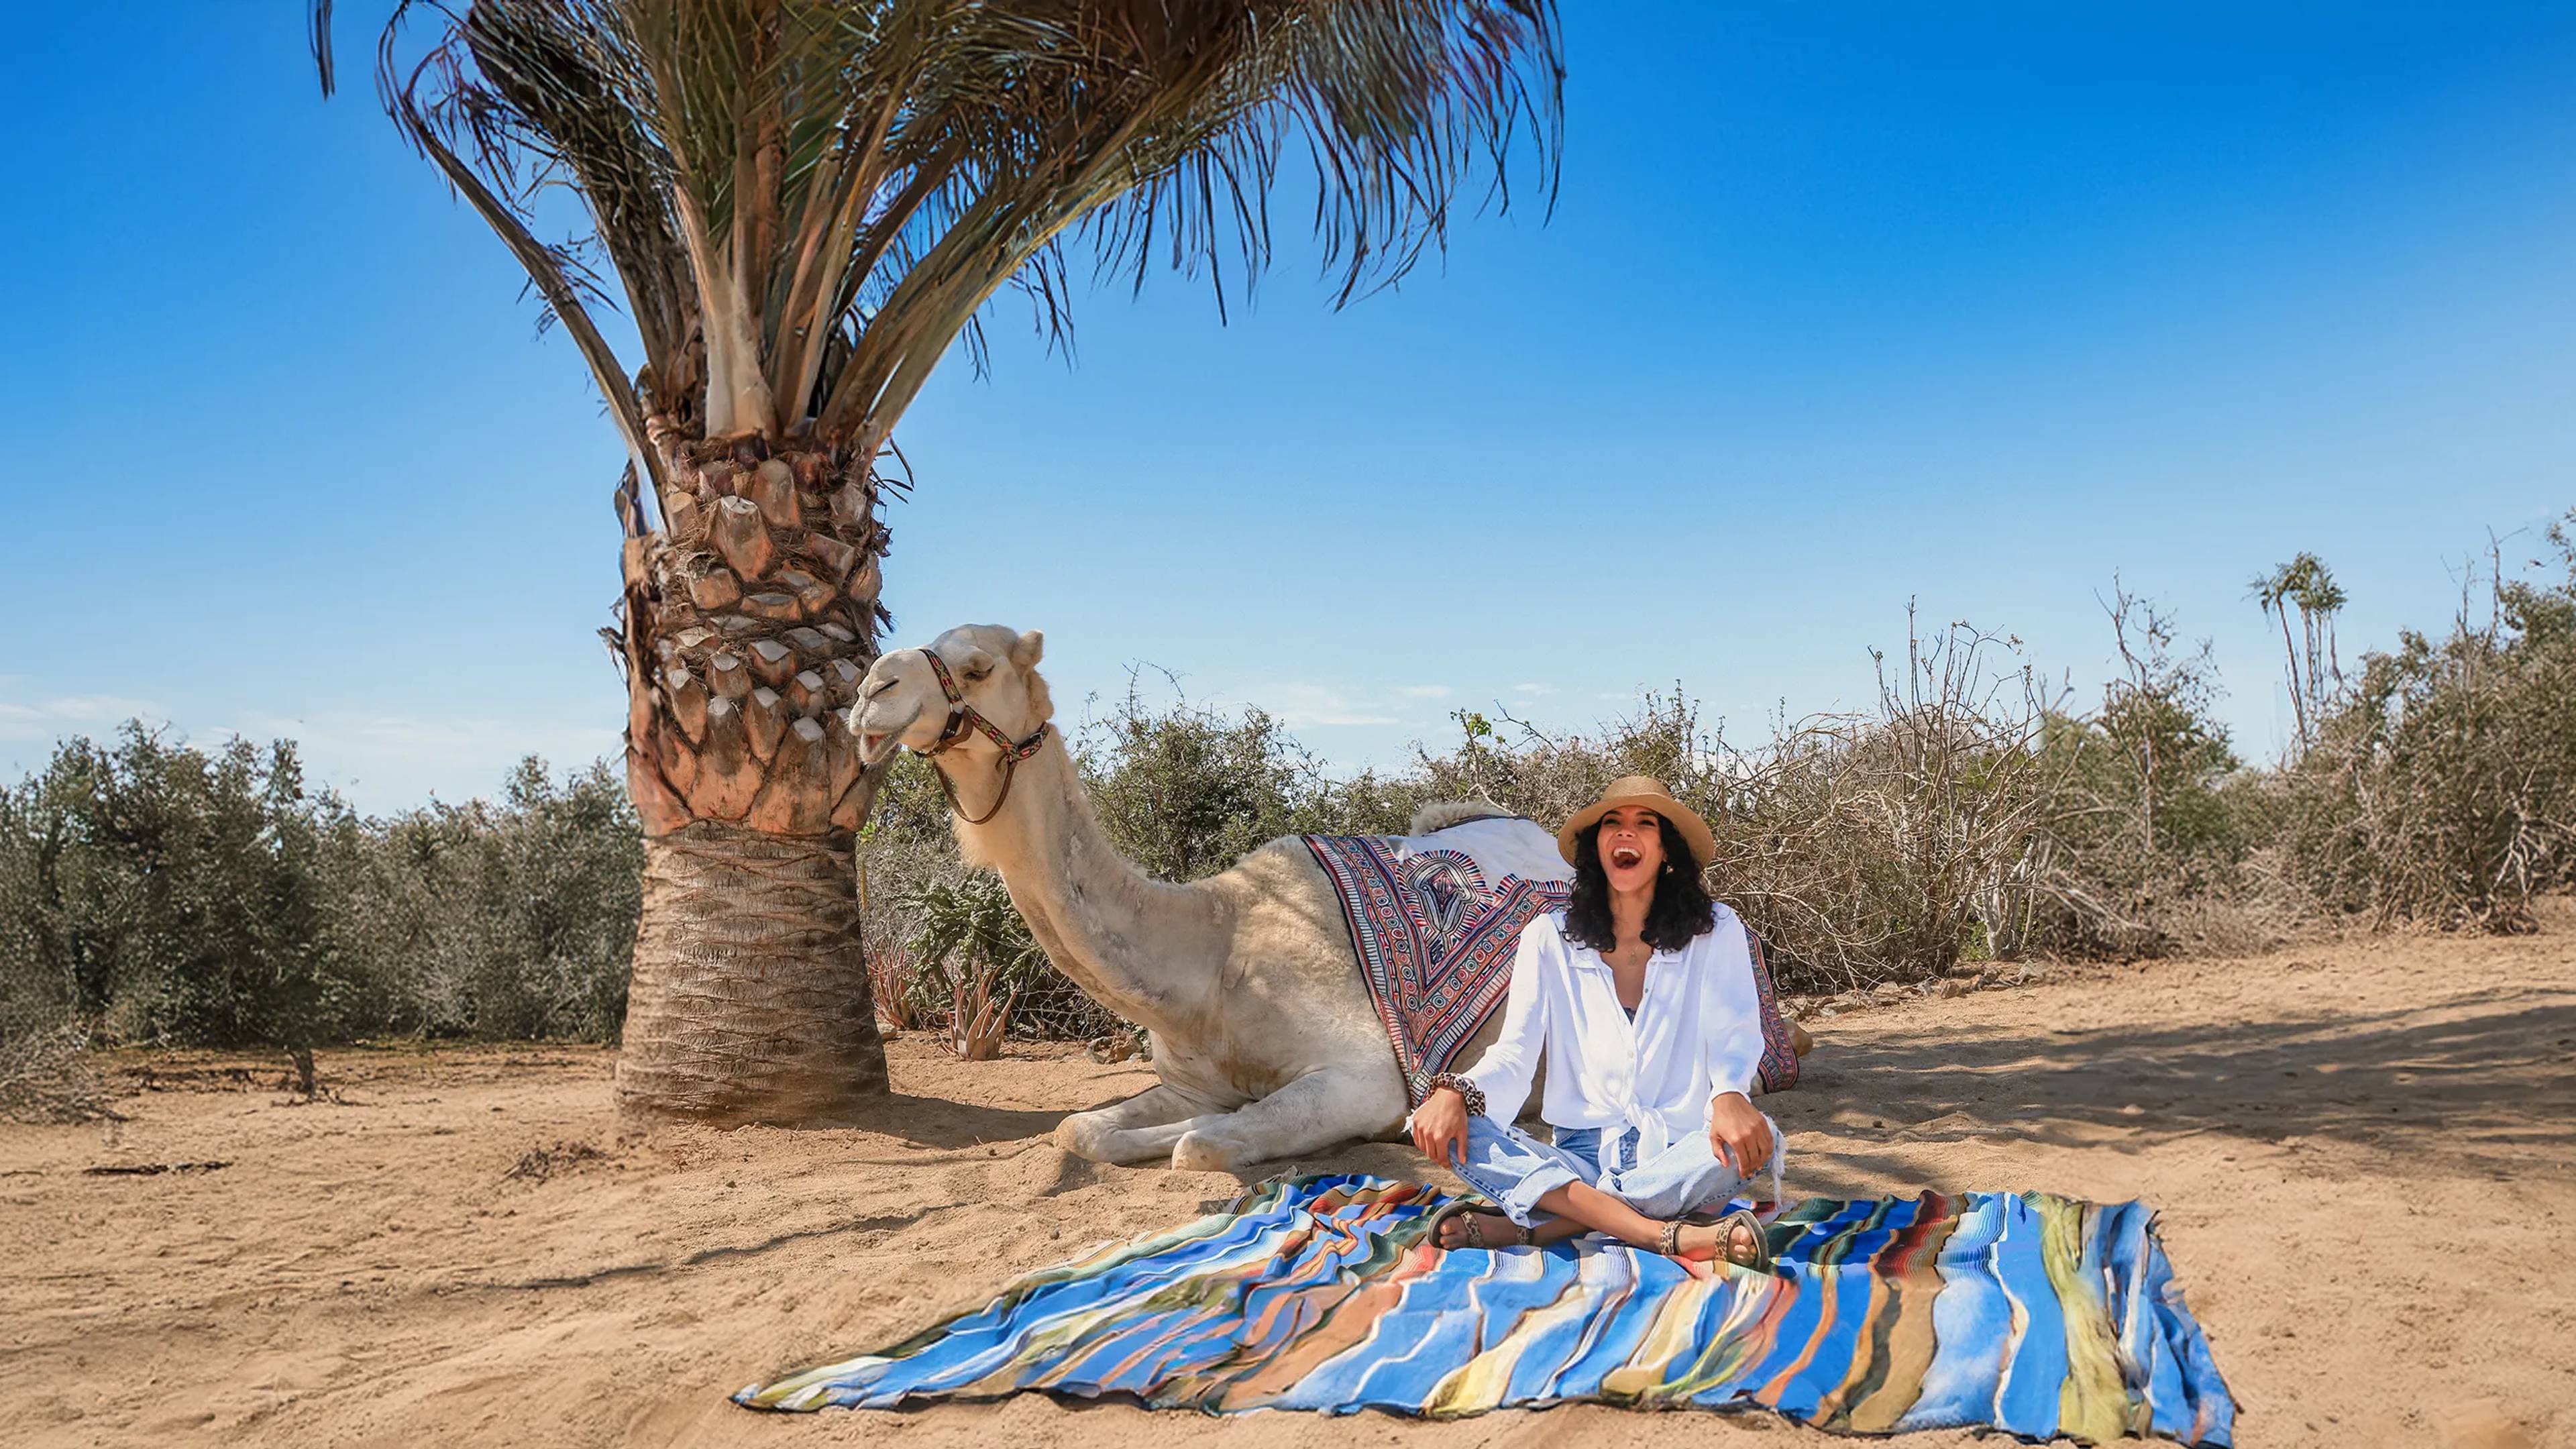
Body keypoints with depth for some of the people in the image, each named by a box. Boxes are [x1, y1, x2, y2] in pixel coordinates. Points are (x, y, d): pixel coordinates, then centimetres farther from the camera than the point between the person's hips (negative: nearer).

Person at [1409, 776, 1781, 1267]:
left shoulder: (1714, 932, 3)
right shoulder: (1549, 937, 6)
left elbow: (1734, 1040, -7)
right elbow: (1515, 1053, 1)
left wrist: (1729, 1096, -32)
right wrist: (1453, 1092, -22)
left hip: (1674, 1161, -1)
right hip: (1578, 1160, 1)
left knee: (1755, 1142, -34)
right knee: (1440, 1125, -25)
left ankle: (1527, 1227, -30)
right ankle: (1670, 1235, -35)